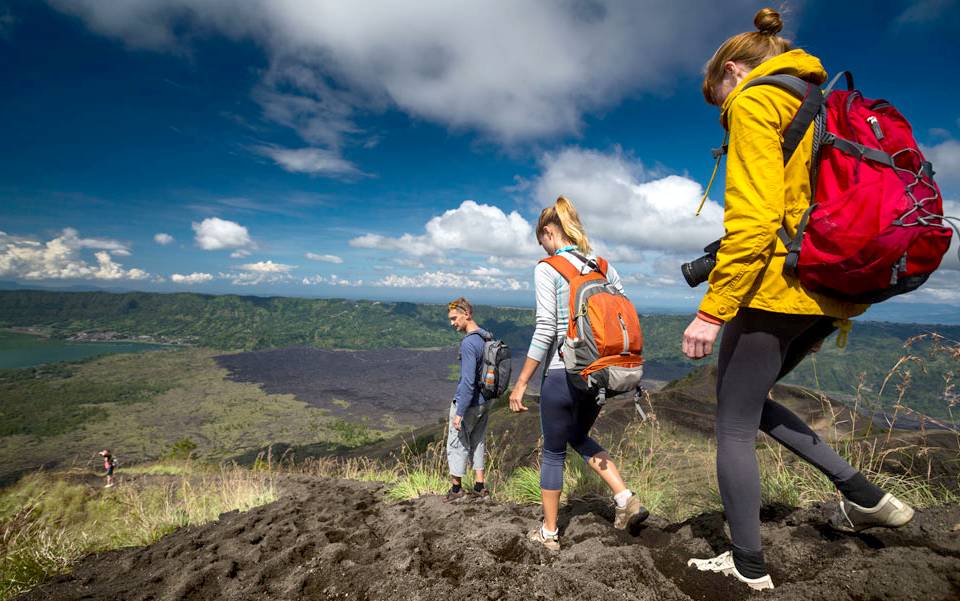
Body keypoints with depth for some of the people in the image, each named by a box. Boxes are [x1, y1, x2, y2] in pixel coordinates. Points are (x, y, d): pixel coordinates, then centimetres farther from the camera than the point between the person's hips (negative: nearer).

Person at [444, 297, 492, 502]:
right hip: (483, 402, 8)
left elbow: (468, 381, -26)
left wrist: (459, 412, -22)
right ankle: (479, 486, 25)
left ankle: (456, 488, 19)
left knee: (456, 444, 7)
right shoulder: (486, 337, 4)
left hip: (467, 403, -8)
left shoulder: (468, 343, -23)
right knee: (478, 442, 18)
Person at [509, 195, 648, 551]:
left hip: (561, 374, -6)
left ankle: (549, 532, 26)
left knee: (553, 452, 12)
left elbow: (545, 329, -16)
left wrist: (521, 383, -10)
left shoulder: (547, 269, -9)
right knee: (578, 437, 28)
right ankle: (625, 498, 16)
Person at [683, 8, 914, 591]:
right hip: (833, 291, 10)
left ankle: (750, 568, 18)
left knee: (734, 428, 5)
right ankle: (864, 494, 22)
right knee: (749, 401, 24)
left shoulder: (754, 102, -6)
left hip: (776, 286, -9)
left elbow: (755, 217, -20)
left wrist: (712, 310, -19)